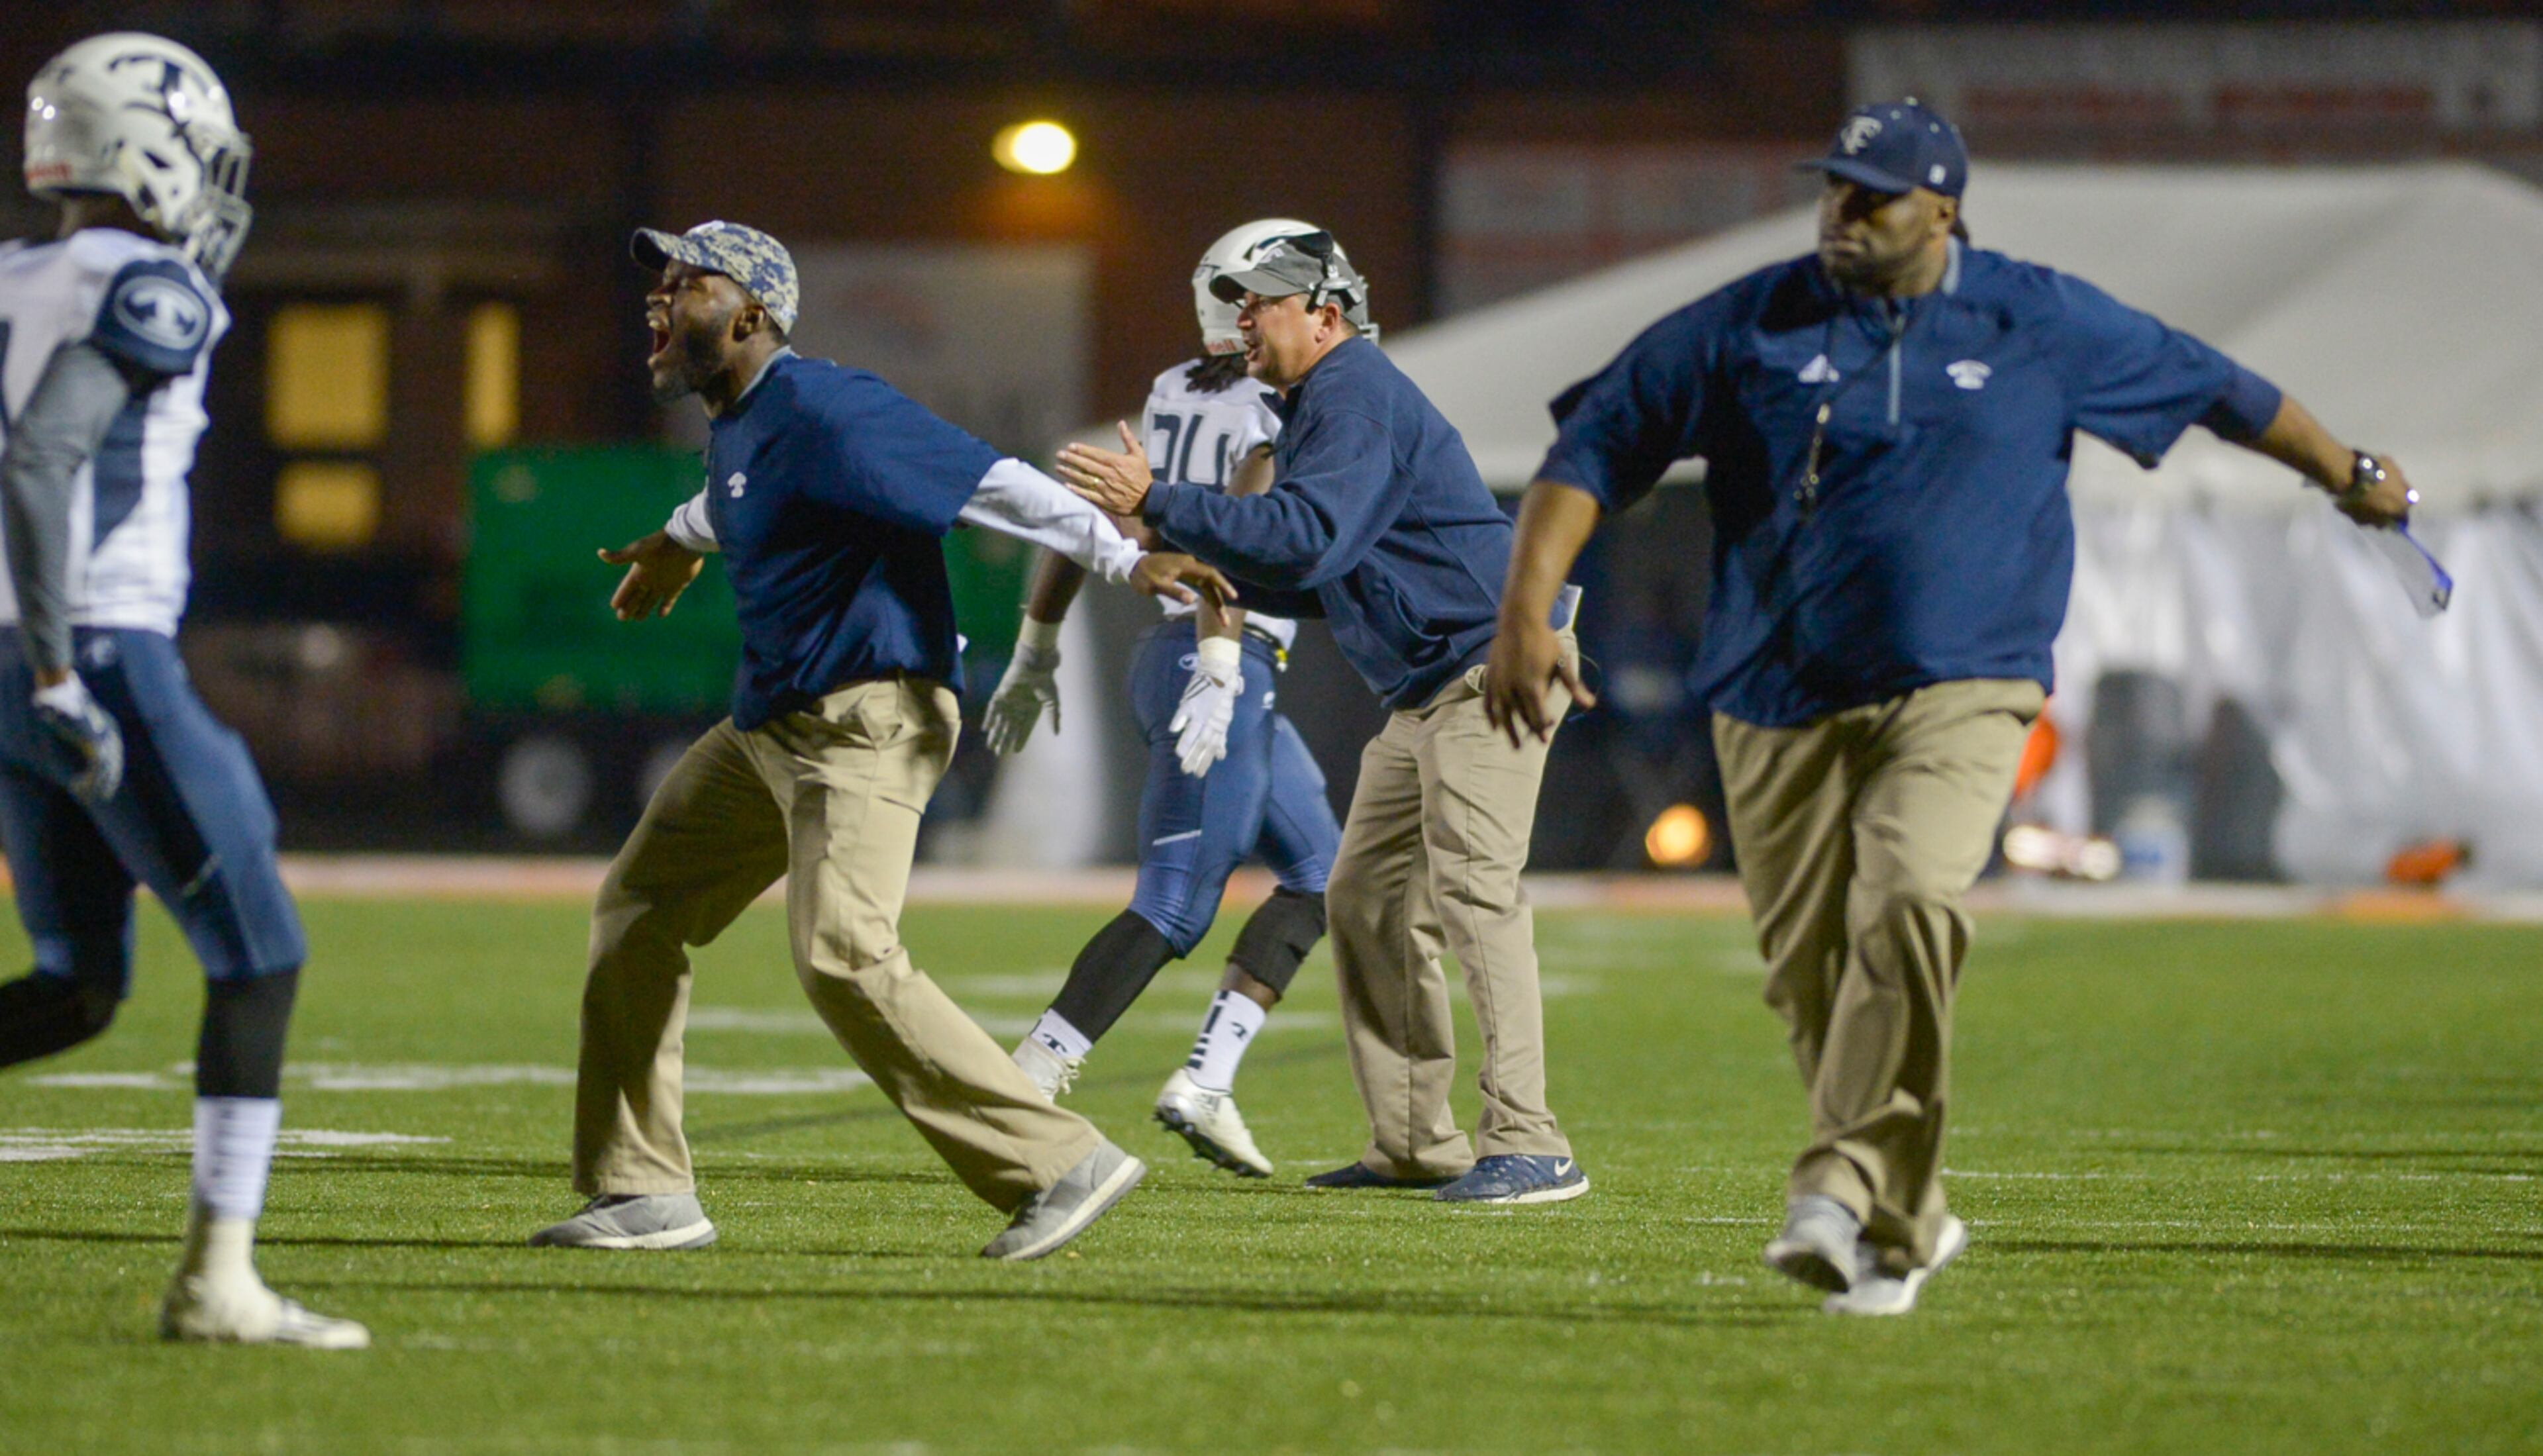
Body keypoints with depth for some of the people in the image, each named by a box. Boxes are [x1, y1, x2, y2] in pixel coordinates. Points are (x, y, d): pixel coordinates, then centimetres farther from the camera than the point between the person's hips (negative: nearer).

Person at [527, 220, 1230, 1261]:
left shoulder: (821, 411, -18)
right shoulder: (735, 426, 12)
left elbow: (988, 480, -24)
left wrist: (1125, 560, -31)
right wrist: (683, 538, 57)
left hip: (866, 722, -11)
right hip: (769, 724, 11)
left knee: (844, 955, -25)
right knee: (637, 909, 13)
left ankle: (1059, 1163, -20)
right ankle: (643, 1193, 21)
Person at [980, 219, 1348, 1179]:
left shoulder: (1177, 398, 13)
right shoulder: (1284, 415, -11)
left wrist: (1037, 650, 20)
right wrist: (1219, 673, -31)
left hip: (1172, 658, 9)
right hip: (1223, 665, -9)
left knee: (1322, 872, 16)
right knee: (1175, 907, -9)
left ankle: (1205, 1081, 6)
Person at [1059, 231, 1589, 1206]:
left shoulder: (1355, 396, -14)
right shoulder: (1320, 404, 20)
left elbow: (1309, 538, -28)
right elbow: (1323, 580, 24)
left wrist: (1157, 502, -27)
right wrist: (1206, 570, 11)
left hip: (1494, 660, -11)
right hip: (1428, 687, 12)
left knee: (1472, 888, -20)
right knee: (1366, 902, 12)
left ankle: (1528, 1149, -26)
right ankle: (1414, 1144, 16)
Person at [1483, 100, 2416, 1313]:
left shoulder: (2043, 325, 5)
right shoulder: (1745, 328, 2)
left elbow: (2215, 388, 19)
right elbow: (1592, 448, 1)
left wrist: (2347, 473, 31)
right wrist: (1524, 611, -12)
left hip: (1958, 693, -2)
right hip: (1780, 709, 2)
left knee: (1909, 906, -26)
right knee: (1809, 969, 1)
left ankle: (1844, 1198, -28)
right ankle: (1906, 1222, 20)